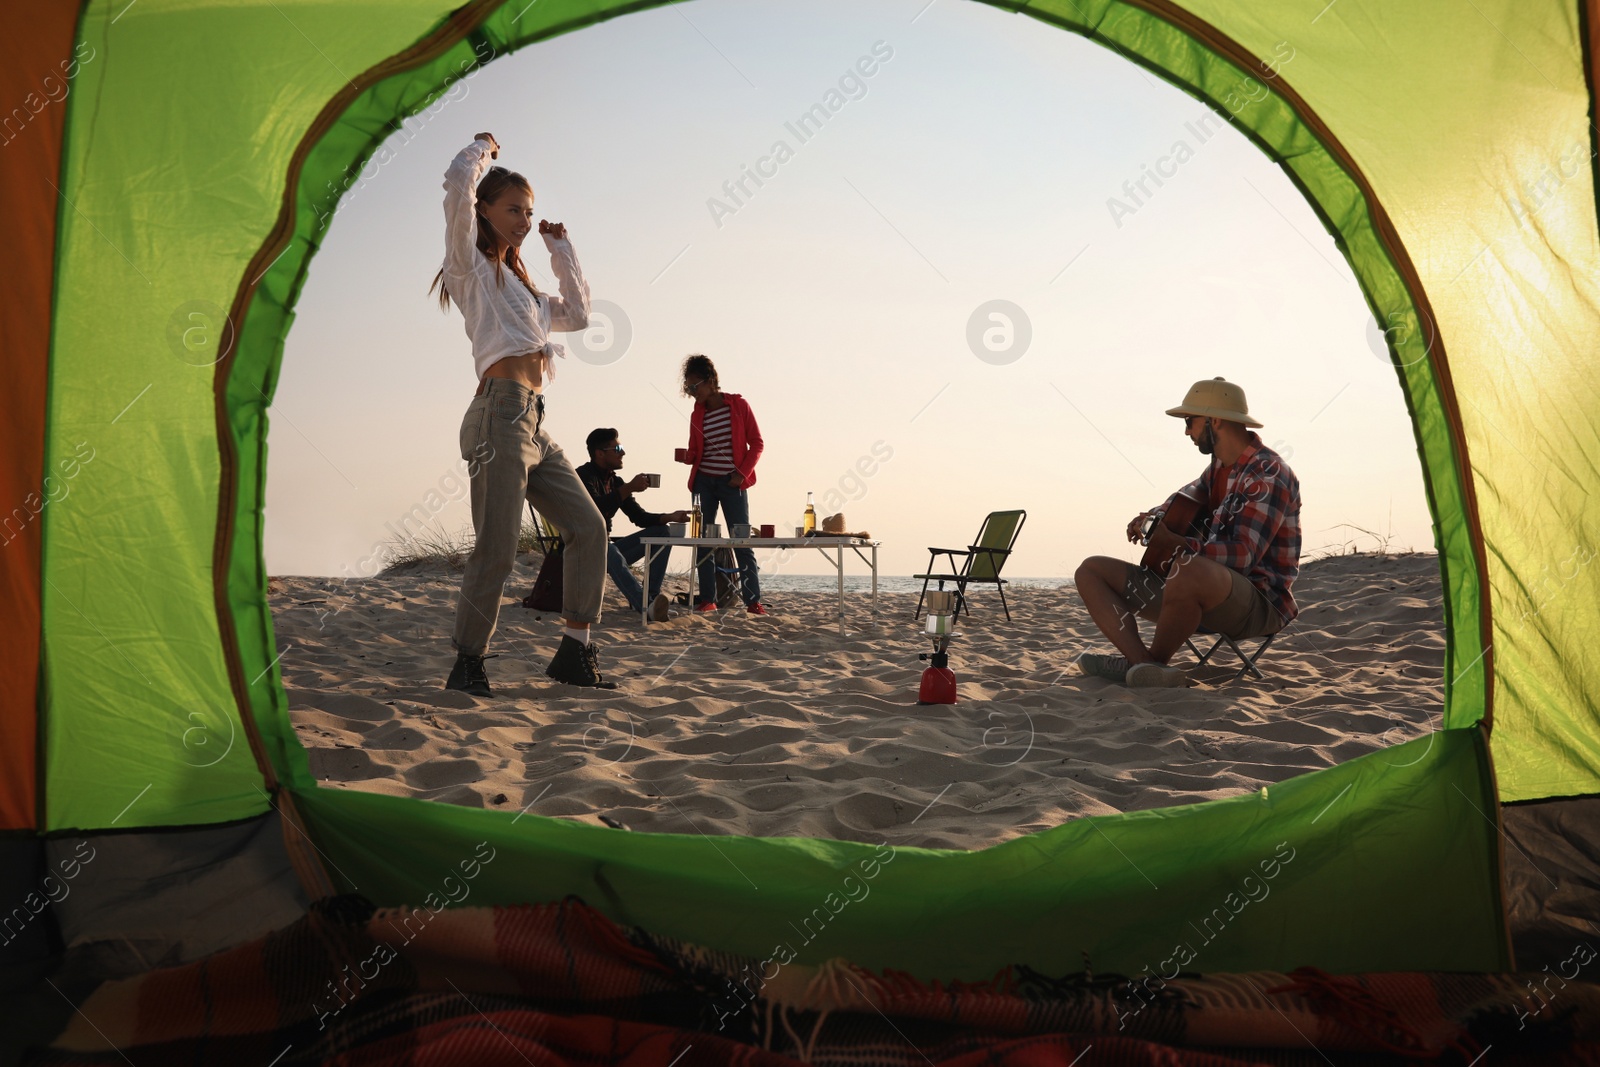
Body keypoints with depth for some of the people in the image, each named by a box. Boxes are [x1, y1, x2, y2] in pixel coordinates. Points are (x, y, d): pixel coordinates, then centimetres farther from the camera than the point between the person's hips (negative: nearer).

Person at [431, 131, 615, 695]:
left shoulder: (518, 283, 28)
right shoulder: (472, 266, 5)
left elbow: (576, 314, 33)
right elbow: (458, 183, -9)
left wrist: (561, 251, 32)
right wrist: (483, 147, 11)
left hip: (533, 425, 9)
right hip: (502, 411, -9)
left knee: (589, 527, 3)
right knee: (496, 548, -12)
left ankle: (574, 652, 7)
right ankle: (468, 664, -1)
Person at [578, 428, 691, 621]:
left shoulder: (614, 481, 14)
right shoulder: (584, 476, -10)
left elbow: (639, 517, 12)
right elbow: (595, 509, -29)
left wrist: (670, 517, -4)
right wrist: (629, 488, -30)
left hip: (605, 549, 8)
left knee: (661, 532, -1)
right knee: (610, 551, -41)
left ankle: (649, 598, -16)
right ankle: (645, 606, -58)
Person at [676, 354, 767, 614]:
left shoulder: (738, 405, -2)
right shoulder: (697, 414, 8)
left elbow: (756, 443, -2)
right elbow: (694, 452, 14)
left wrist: (743, 473, -12)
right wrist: (687, 457, -9)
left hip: (732, 483, -4)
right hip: (704, 482, 4)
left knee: (742, 542, -5)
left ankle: (753, 601, -4)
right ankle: (707, 599, 7)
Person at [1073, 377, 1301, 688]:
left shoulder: (1267, 474, -15)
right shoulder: (1220, 467, 12)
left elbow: (1243, 555, -25)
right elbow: (1187, 497, 34)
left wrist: (1176, 544, -25)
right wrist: (1153, 517, 13)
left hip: (1259, 604, -9)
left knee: (1190, 569, -44)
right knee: (1091, 571, 5)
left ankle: (1155, 661, -16)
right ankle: (1144, 665, -21)